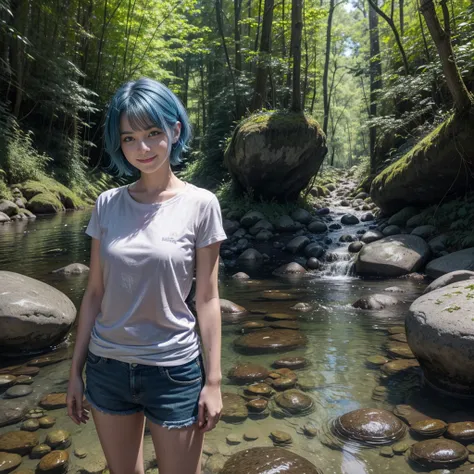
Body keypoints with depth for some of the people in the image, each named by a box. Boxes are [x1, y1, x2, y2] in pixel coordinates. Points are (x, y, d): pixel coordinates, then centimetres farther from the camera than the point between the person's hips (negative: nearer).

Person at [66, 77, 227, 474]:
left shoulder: (200, 204, -9)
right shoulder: (108, 204, -1)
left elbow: (207, 299, -7)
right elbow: (95, 293, 4)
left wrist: (213, 380, -6)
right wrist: (76, 369, 7)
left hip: (173, 370, -3)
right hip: (106, 367, 3)